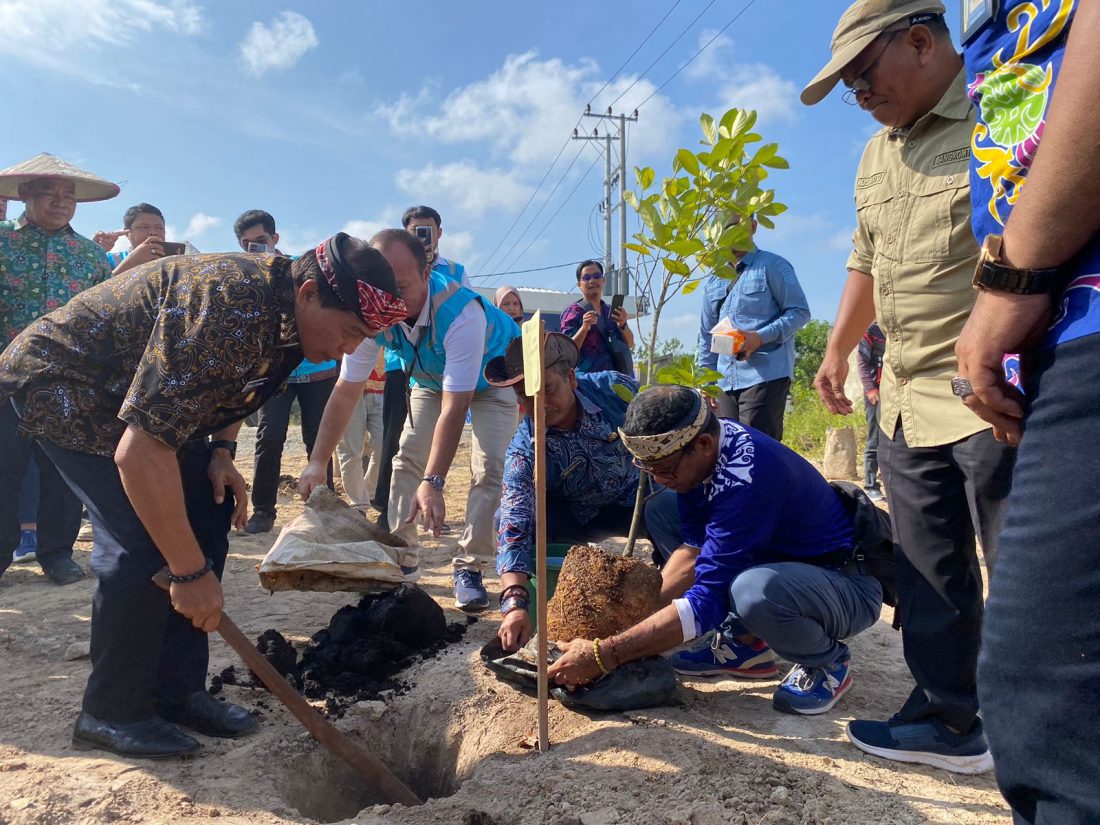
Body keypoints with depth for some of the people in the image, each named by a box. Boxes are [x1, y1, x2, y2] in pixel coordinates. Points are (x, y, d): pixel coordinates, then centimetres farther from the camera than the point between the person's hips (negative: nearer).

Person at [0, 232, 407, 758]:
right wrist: (192, 573, -34)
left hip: (134, 394, 9)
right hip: (56, 383, -8)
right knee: (145, 540, -20)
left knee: (209, 514, 0)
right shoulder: (227, 306, -37)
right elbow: (138, 452, -40)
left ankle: (177, 690, 10)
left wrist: (220, 450, -5)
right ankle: (111, 713, -1)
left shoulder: (282, 304, -8)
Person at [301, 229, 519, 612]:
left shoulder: (462, 312, -43)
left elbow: (454, 407, -44)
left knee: (488, 468, -17)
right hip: (432, 378, 5)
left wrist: (433, 483, -49)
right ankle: (401, 559, 13)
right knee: (407, 458, -2)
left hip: (492, 377, -4)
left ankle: (469, 569, -5)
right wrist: (317, 461, -23)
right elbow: (346, 391, -20)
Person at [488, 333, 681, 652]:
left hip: (640, 497, 0)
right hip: (581, 519, 1)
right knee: (507, 518, -24)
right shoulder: (523, 449, -24)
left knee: (668, 506, -36)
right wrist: (515, 603, -47)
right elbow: (514, 529, -35)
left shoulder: (613, 388, -23)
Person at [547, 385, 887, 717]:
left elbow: (706, 603, -32)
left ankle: (829, 662, -6)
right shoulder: (696, 446, -9)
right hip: (783, 559, 8)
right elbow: (695, 547, 1)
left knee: (755, 589, -40)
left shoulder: (748, 475, -34)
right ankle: (746, 640, 9)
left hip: (851, 588, -8)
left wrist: (605, 654, -29)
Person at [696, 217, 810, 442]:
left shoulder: (772, 266, 1)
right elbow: (706, 335, 21)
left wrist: (760, 337, -18)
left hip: (766, 375, -6)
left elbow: (800, 311, -4)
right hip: (727, 381, 6)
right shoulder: (713, 281, 18)